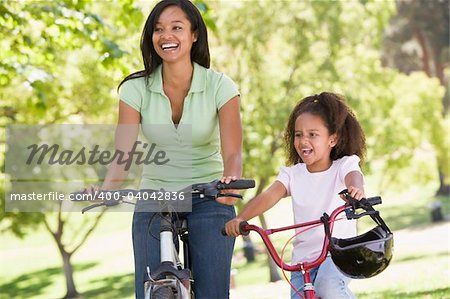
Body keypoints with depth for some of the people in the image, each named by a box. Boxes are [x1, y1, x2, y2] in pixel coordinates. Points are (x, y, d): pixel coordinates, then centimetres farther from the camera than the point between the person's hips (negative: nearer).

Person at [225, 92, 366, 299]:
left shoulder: (344, 165, -2)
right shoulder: (293, 173, 7)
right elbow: (269, 196, -9)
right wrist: (240, 219, -28)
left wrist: (356, 189, -51)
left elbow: (354, 177, -25)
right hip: (303, 257, 4)